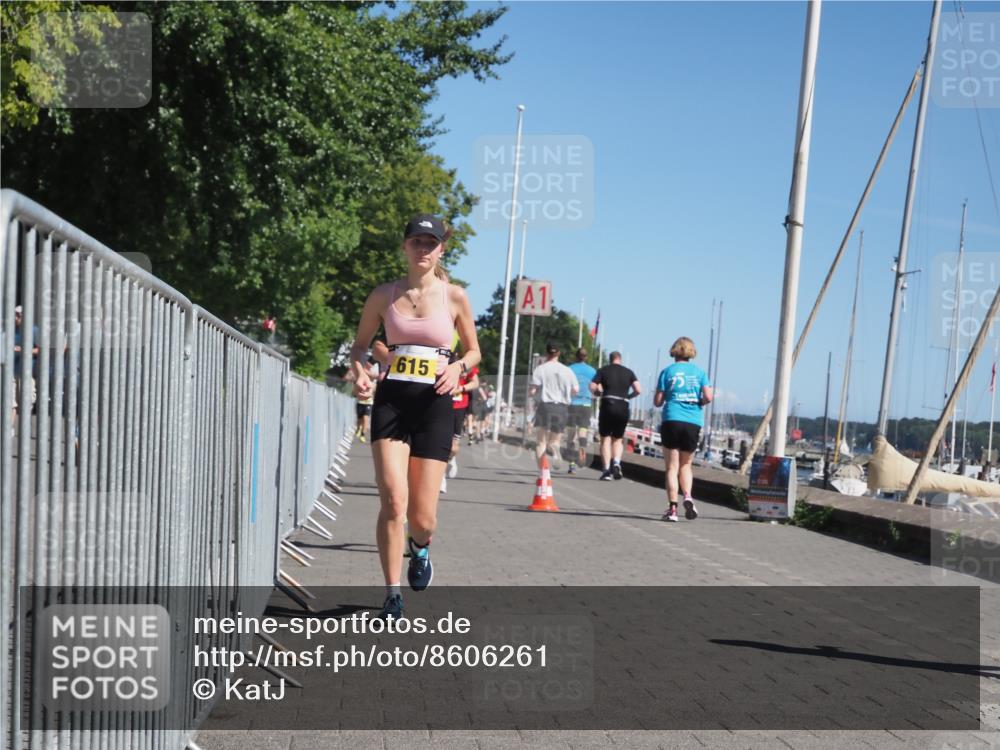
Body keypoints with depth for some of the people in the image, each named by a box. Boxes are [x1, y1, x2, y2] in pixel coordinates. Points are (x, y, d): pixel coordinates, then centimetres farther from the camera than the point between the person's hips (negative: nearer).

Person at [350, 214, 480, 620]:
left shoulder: (454, 297, 4)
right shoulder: (384, 295, 6)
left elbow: (474, 350, 15)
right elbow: (360, 343, 17)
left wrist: (458, 367, -7)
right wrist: (359, 371, -4)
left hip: (434, 404, 0)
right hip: (391, 400, 0)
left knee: (422, 517, -1)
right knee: (393, 501, -15)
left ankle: (419, 549, 38)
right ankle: (393, 596, -2)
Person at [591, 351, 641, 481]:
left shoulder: (603, 370, 6)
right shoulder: (629, 372, 11)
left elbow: (592, 387, -2)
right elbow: (638, 390, 1)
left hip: (607, 406, -2)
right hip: (623, 408, 2)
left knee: (605, 438, 5)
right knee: (617, 439, 16)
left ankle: (607, 469, -6)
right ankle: (616, 463, -8)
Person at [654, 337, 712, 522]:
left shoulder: (668, 371, 2)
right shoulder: (699, 371, 6)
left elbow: (658, 401, 0)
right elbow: (708, 397, -3)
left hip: (672, 421, -2)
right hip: (693, 423, 2)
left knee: (672, 467, 3)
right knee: (685, 465, 16)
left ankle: (673, 508, -4)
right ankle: (687, 497, -8)